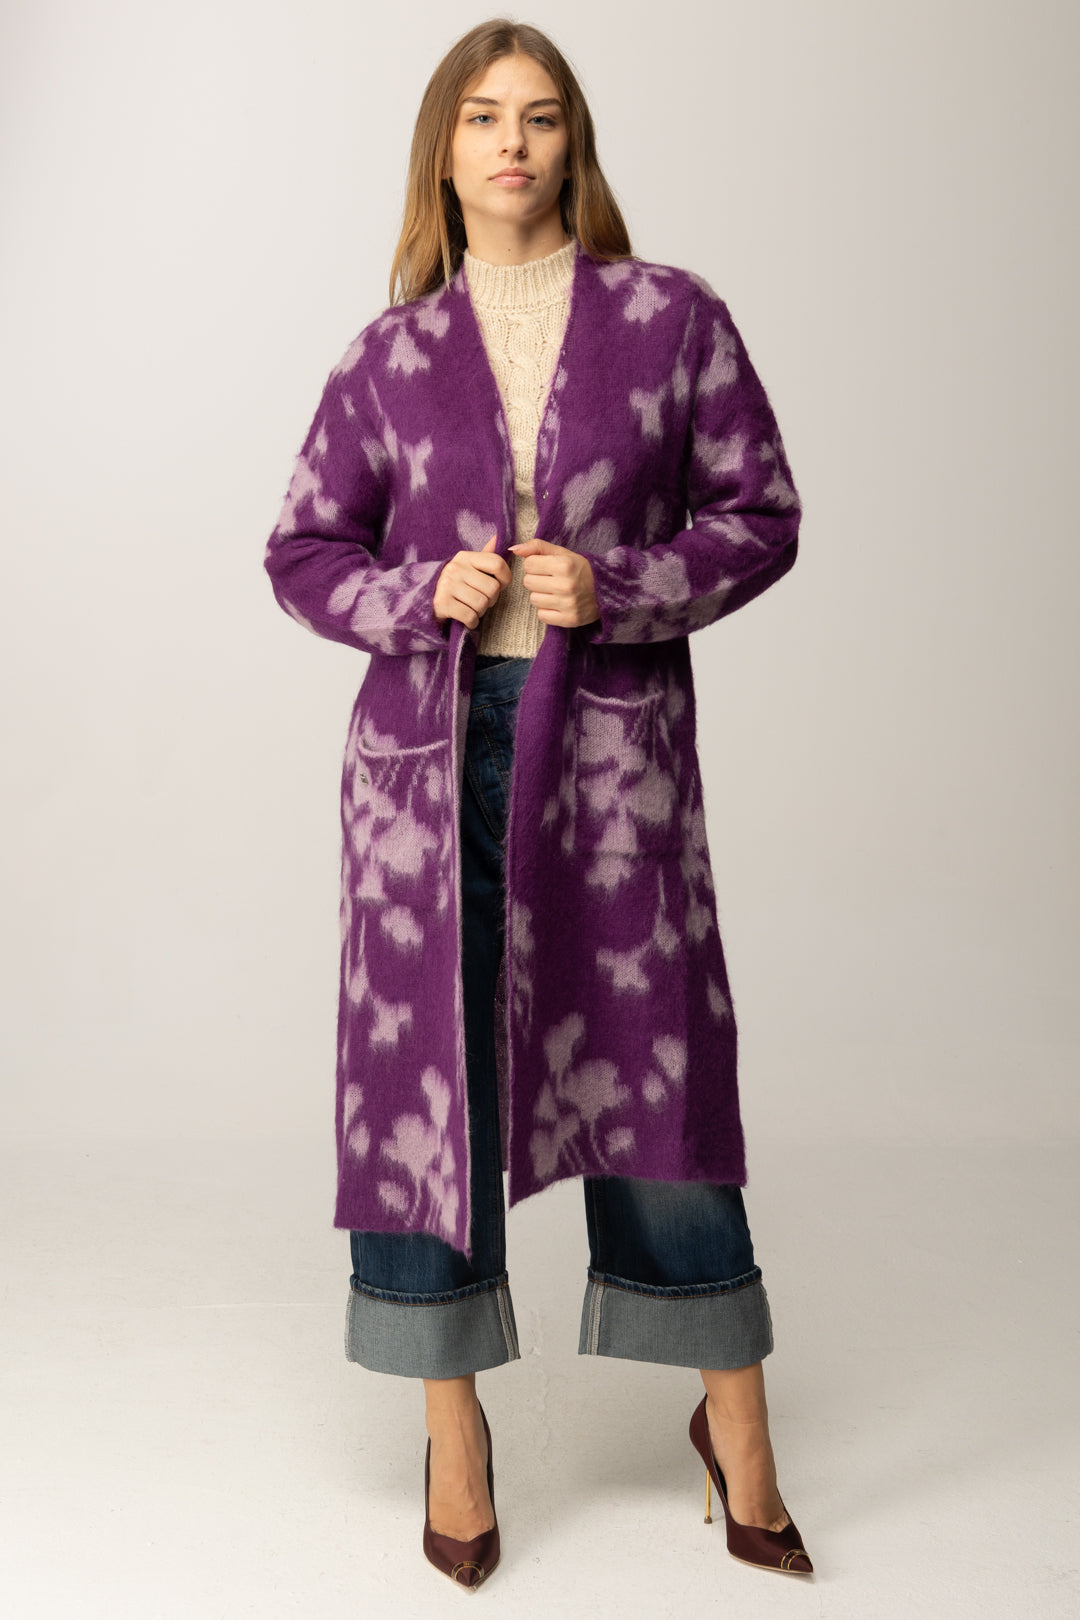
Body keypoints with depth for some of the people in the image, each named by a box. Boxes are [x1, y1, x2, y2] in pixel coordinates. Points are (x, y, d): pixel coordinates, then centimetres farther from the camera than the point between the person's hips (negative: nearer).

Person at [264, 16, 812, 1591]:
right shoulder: (389, 354, 7)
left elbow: (760, 515, 3)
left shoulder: (672, 317, 4)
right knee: (426, 1063, 4)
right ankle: (454, 1425, 24)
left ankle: (735, 1423, 24)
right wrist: (421, 593, -9)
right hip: (426, 748, 2)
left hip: (612, 744, -1)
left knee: (658, 1063, 3)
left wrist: (616, 587, -13)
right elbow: (302, 550, 11)